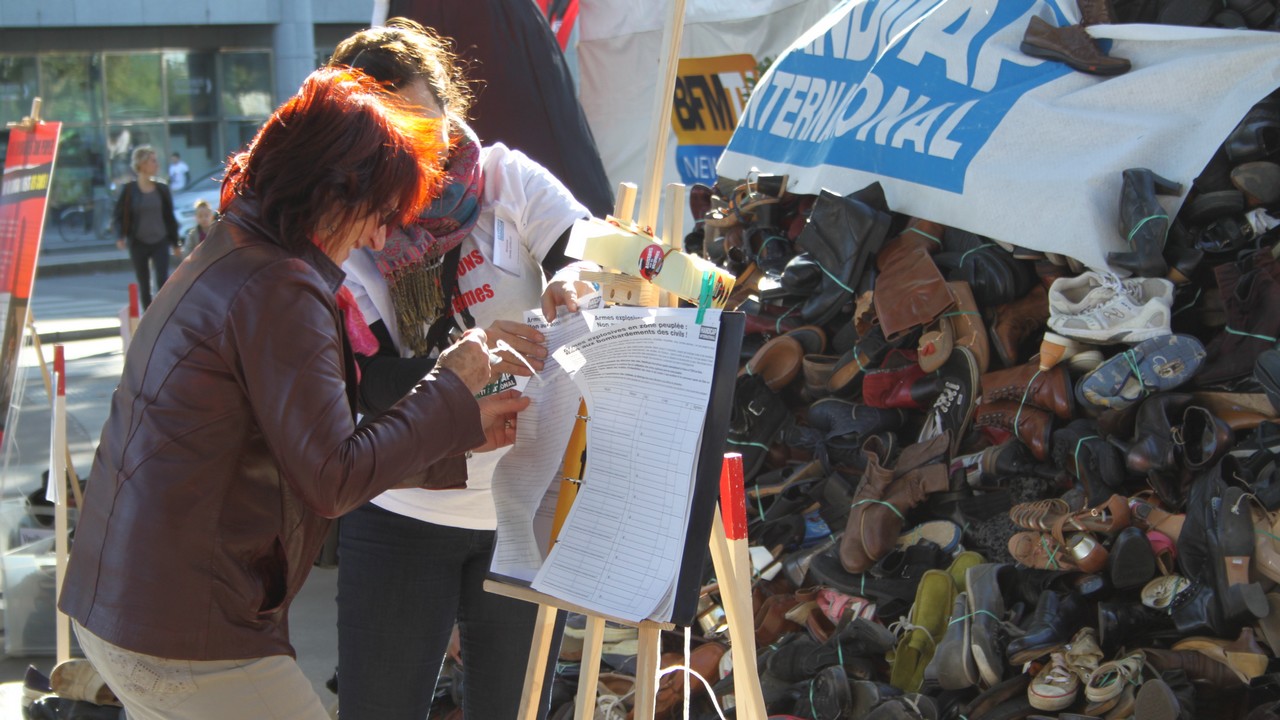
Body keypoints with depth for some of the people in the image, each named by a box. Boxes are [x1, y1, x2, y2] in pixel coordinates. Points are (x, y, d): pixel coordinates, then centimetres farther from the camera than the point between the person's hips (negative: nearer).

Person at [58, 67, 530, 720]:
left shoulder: (224, 258, 13)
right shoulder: (279, 289, -18)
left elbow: (312, 446, 16)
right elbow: (334, 480, -18)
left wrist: (460, 432, 17)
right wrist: (451, 386, -7)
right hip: (188, 636, -10)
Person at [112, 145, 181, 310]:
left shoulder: (162, 189, 3)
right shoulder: (129, 190, -4)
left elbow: (169, 217, 9)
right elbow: (119, 215, -1)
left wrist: (175, 243, 12)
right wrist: (121, 237, -17)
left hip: (160, 242, 1)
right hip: (138, 244, -1)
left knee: (163, 282, -12)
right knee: (144, 286, 7)